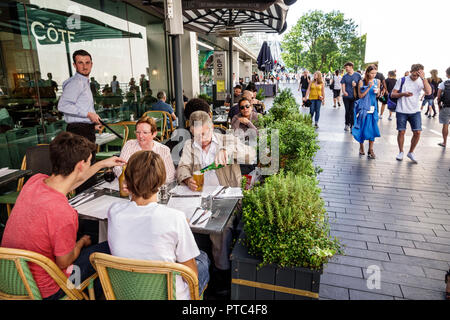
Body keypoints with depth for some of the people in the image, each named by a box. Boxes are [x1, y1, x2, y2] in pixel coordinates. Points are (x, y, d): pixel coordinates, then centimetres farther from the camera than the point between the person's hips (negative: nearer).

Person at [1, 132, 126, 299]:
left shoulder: (35, 180, -15)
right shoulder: (63, 212, -38)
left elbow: (69, 182, 9)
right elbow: (64, 262, -21)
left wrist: (102, 164, 16)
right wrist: (82, 242, 0)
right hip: (43, 290, -7)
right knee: (110, 248, 7)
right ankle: (95, 293, 35)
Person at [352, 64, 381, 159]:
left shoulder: (377, 81, 8)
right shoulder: (362, 82, -3)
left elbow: (377, 95, 17)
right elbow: (361, 95, -5)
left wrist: (377, 92, -6)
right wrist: (369, 88, -15)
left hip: (373, 107, 3)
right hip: (363, 107, -3)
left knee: (372, 128, -1)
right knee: (362, 127, 1)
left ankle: (371, 150, 5)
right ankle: (361, 147, 19)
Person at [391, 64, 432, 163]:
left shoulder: (421, 81, 3)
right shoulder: (402, 80, -1)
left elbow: (428, 92, -15)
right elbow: (393, 94, 1)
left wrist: (423, 78, -17)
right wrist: (403, 94, -17)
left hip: (415, 111, 2)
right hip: (402, 111, -1)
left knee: (417, 132, -4)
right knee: (401, 132, 2)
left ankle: (411, 152, 15)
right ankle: (401, 152, 20)